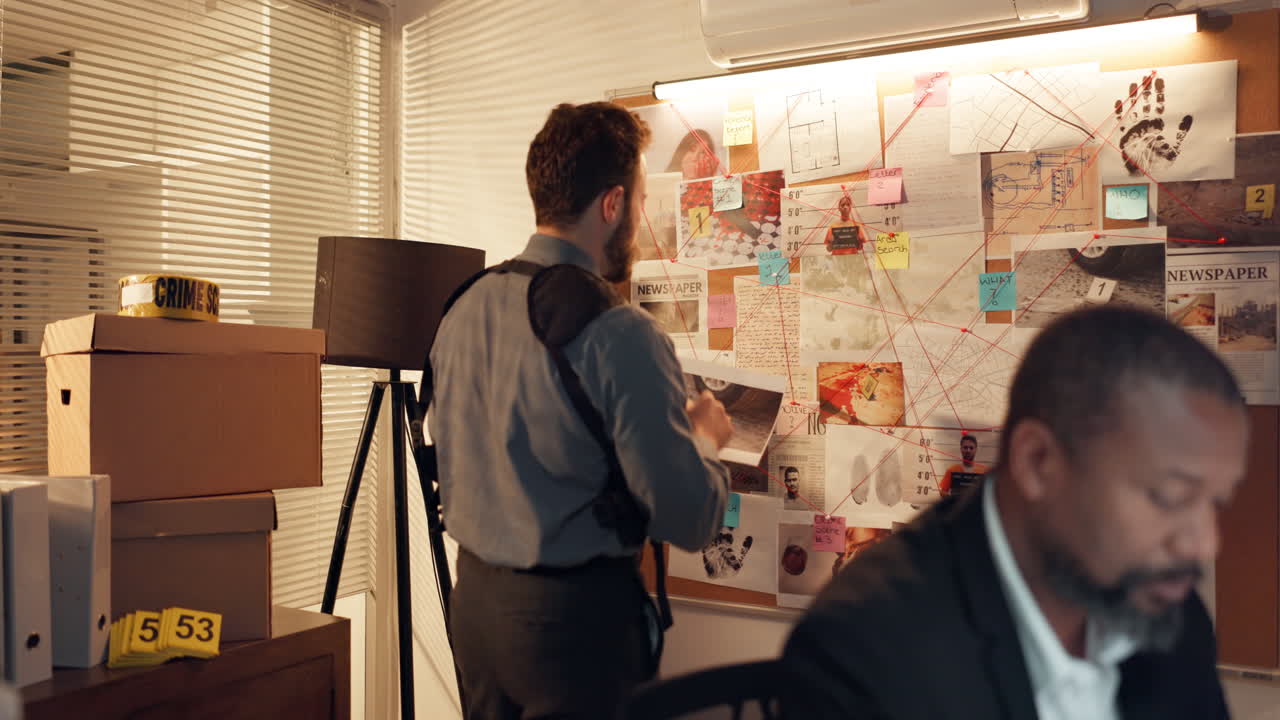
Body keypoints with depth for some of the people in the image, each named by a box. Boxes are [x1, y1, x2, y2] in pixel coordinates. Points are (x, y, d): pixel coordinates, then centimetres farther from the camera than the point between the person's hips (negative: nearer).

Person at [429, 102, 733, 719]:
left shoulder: (464, 308, 0)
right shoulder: (619, 333, -22)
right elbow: (690, 522, -19)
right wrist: (707, 441, 0)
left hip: (473, 597, 7)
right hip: (577, 613, -7)